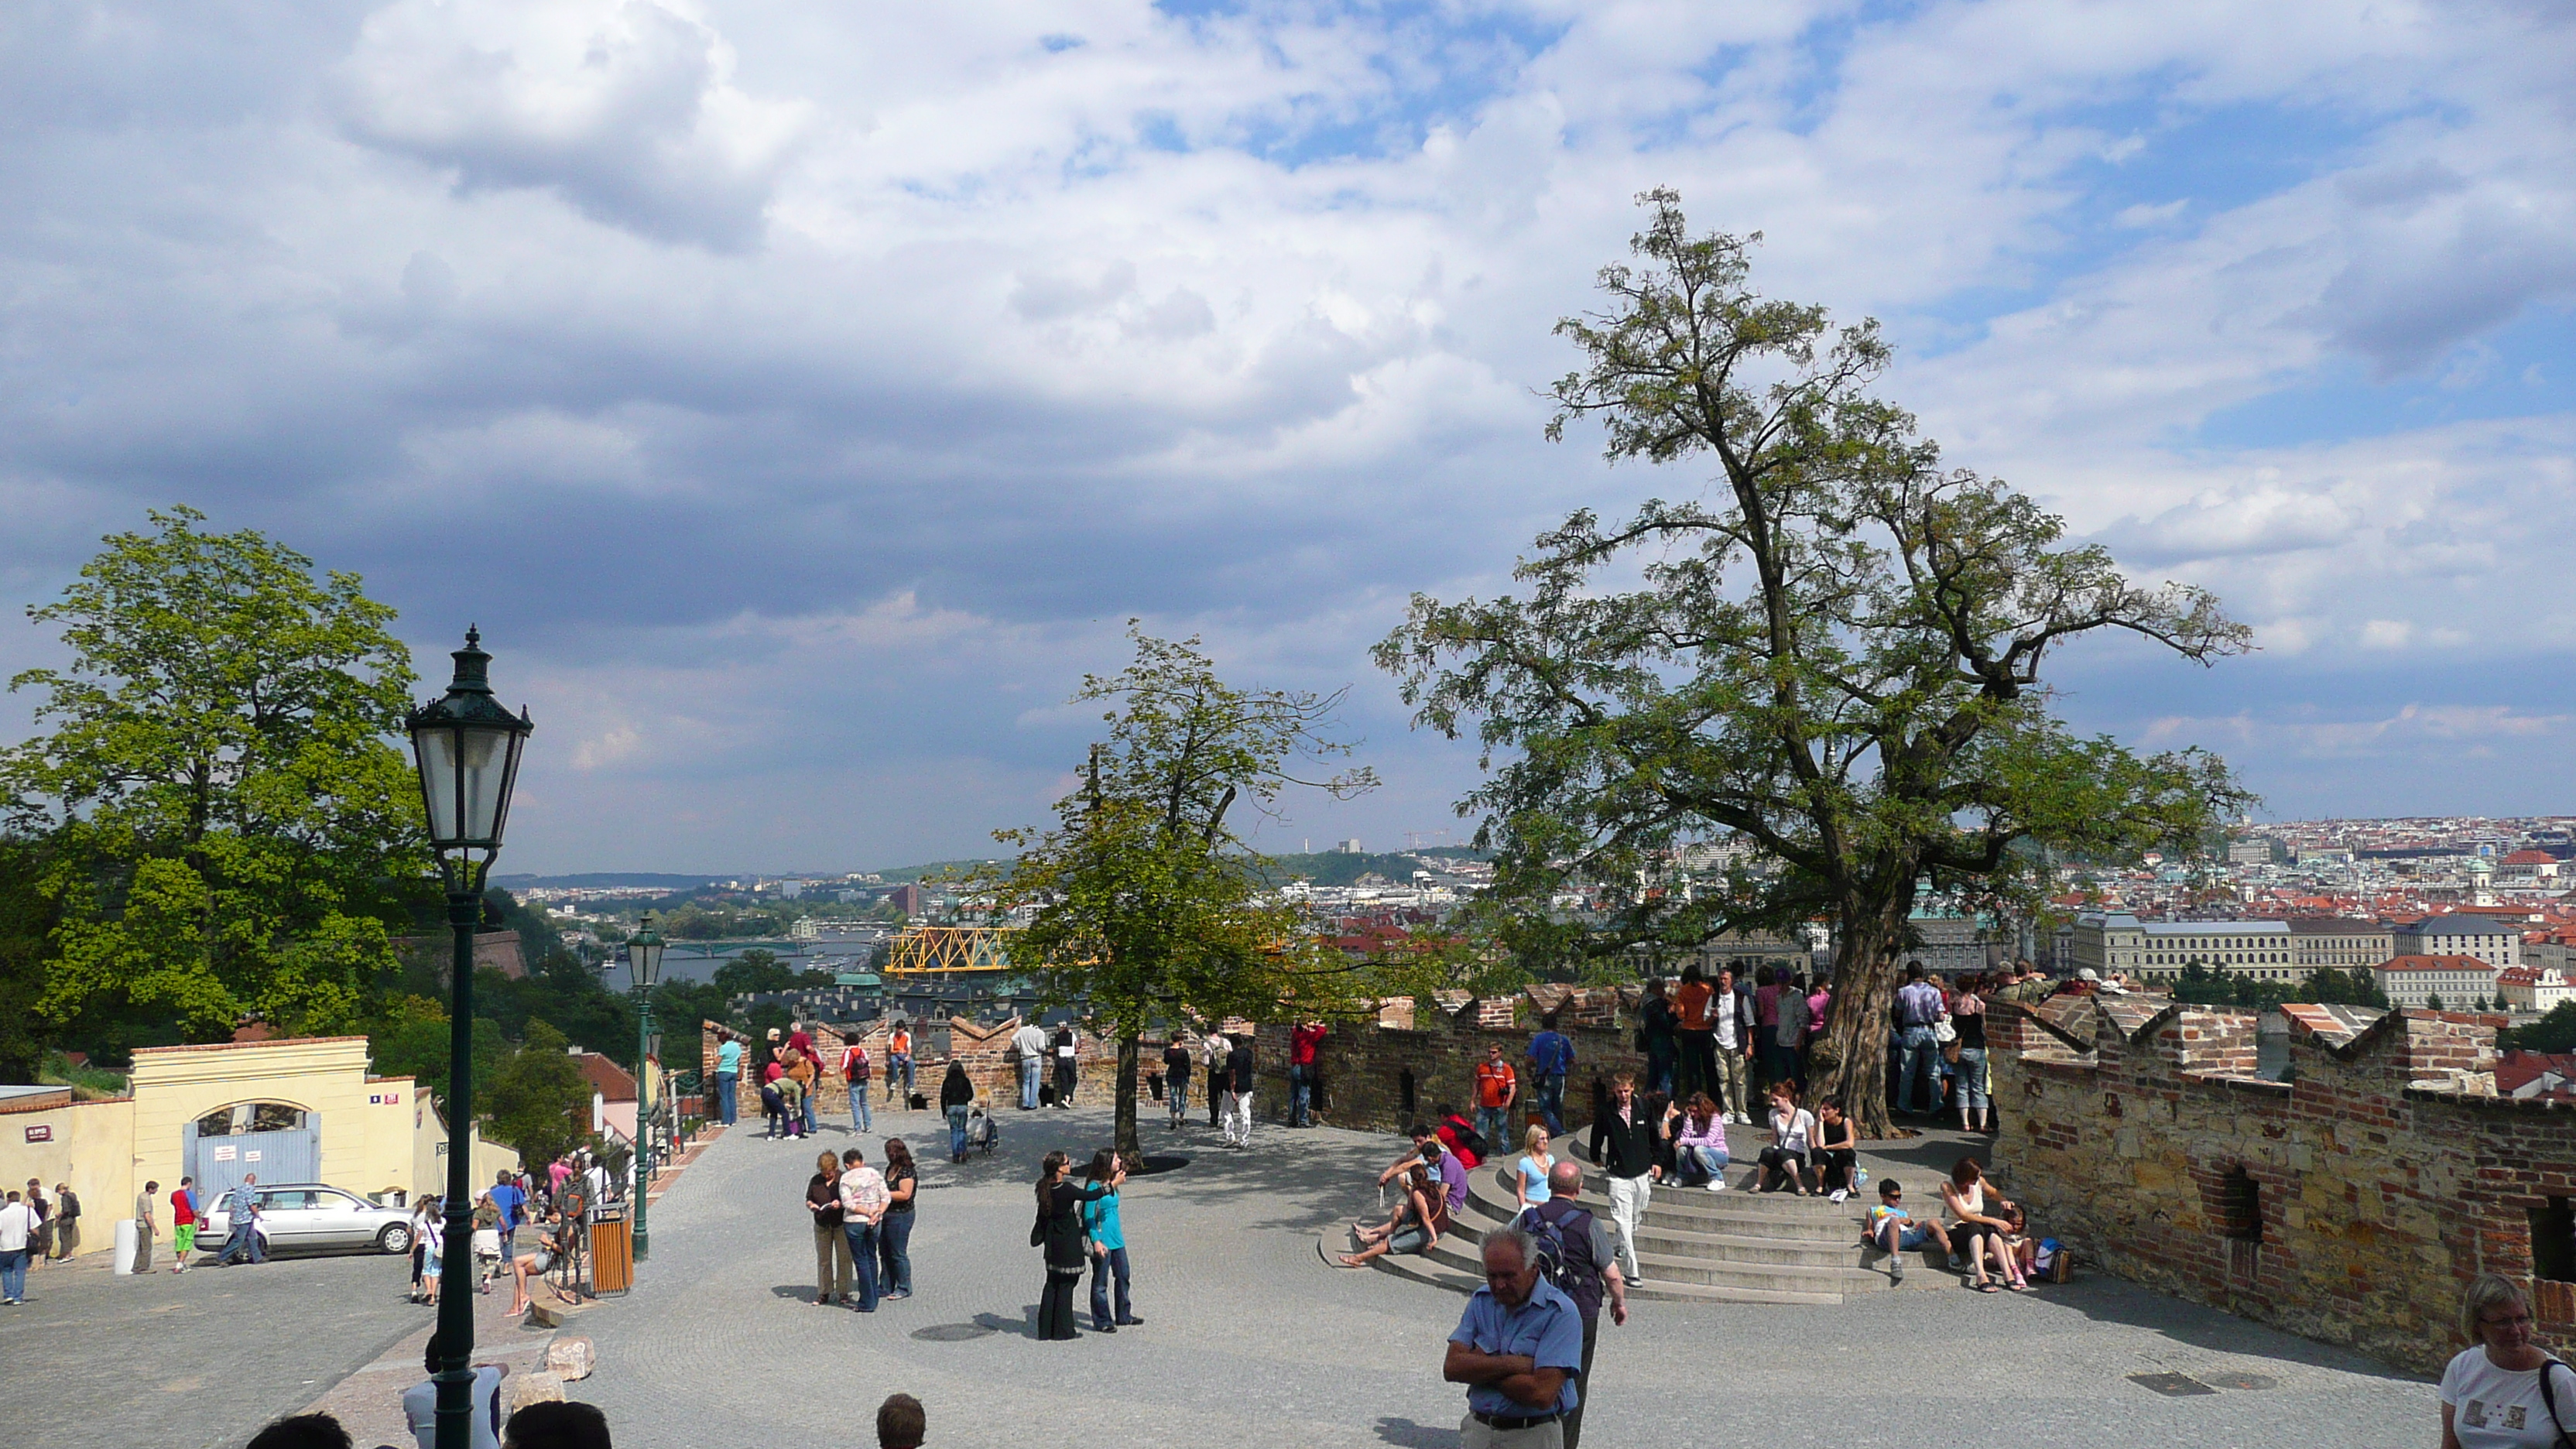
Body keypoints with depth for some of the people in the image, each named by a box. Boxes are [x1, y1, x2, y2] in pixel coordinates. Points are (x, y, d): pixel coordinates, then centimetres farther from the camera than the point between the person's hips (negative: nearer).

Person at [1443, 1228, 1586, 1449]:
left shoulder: (1561, 1313, -12)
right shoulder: (1481, 1300, 6)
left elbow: (1542, 1394, -21)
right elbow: (1451, 1367, -4)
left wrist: (1480, 1368, -9)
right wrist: (1511, 1363, -16)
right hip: (1476, 1430, 5)